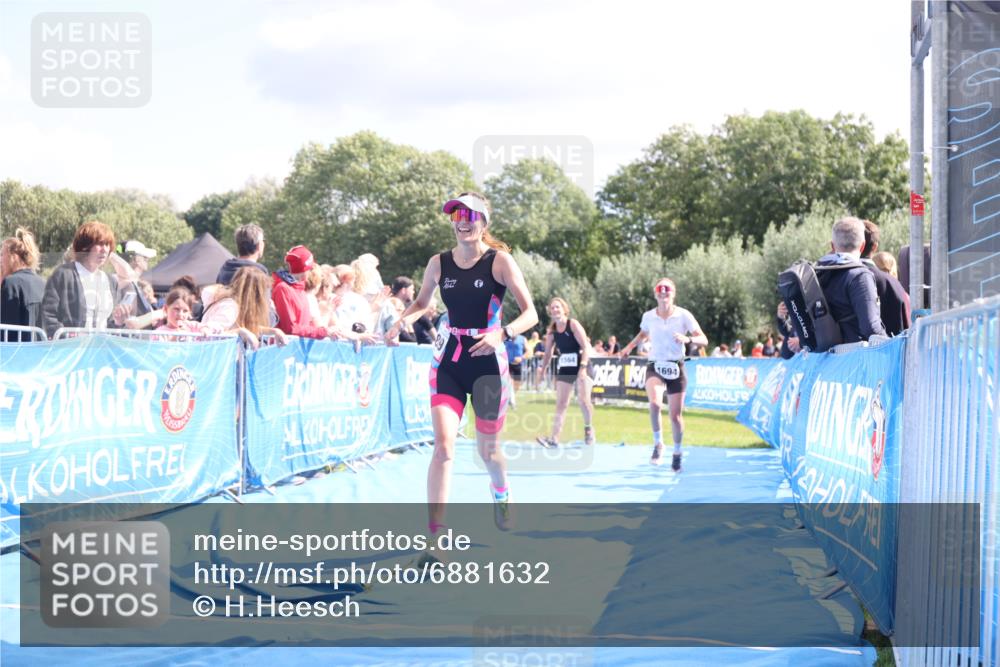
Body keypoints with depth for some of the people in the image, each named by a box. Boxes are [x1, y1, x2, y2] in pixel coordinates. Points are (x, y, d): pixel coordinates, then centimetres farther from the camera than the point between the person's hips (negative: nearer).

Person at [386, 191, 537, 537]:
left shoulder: (500, 261, -10)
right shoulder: (438, 263, 0)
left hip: (487, 362, -2)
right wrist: (401, 322, -4)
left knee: (488, 450, 11)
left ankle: (500, 493, 47)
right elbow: (421, 303, 18)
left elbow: (531, 313, -12)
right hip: (448, 362, 2)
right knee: (443, 444, -14)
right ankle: (435, 534, -13)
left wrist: (502, 333, -31)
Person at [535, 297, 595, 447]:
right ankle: (554, 439, -7)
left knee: (583, 399, -11)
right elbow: (548, 352, 13)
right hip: (563, 367, 5)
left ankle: (588, 428, 16)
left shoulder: (573, 324, -11)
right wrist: (542, 369, 6)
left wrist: (583, 367, -24)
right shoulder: (551, 331, 4)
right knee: (561, 403, -1)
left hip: (580, 365, -5)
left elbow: (586, 346, -16)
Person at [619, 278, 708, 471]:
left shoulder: (683, 315, -7)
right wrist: (630, 346, 13)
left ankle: (677, 453, 27)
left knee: (676, 415, 4)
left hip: (676, 368, 0)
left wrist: (687, 339, -27)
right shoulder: (648, 316, 0)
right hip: (655, 367, 0)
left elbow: (703, 340, -9)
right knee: (655, 403, -28)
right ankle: (658, 444, -8)